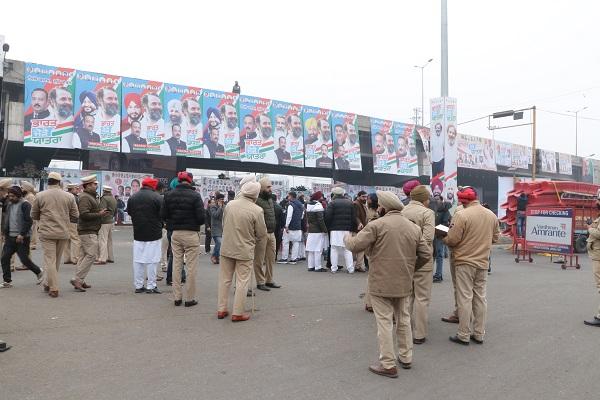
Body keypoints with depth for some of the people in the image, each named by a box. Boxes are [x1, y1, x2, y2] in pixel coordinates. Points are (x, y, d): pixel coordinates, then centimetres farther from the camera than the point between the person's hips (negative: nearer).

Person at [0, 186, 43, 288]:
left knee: (24, 259, -4)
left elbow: (29, 221, -17)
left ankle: (38, 273, 20)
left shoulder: (25, 205, -11)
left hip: (22, 238, -7)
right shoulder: (9, 205, 13)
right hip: (10, 237, 7)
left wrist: (22, 234, -21)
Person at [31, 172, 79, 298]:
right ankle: (49, 284, 29)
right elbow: (75, 216, 4)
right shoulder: (69, 196, 0)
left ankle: (53, 289, -2)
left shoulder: (40, 196, -3)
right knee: (57, 260, 16)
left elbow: (34, 215, 7)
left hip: (47, 232, -2)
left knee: (50, 260, 1)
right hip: (63, 233, 2)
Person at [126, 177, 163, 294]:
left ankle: (138, 285, 14)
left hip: (138, 233, 5)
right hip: (153, 233, -5)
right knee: (152, 260, 2)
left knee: (138, 260, 10)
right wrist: (159, 227, 9)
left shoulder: (132, 197, 5)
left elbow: (129, 213, 12)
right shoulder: (157, 197, -12)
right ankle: (151, 286, 5)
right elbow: (162, 215, -10)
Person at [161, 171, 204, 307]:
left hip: (175, 233, 5)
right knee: (191, 267, 3)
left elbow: (163, 215, 2)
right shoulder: (195, 195, -12)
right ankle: (190, 298, 9)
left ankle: (177, 297, 18)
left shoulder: (169, 195, 1)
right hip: (191, 233, -4)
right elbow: (201, 217, -14)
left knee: (176, 265, 13)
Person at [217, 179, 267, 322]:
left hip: (226, 248, 4)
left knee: (225, 279, 15)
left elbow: (223, 224, 9)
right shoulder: (257, 210, -16)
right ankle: (237, 313, 11)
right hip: (245, 251, -4)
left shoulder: (230, 204, -4)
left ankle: (221, 309, 24)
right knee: (242, 282, 6)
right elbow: (262, 234, -8)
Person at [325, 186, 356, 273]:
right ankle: (350, 268, 6)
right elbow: (354, 218, 7)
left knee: (334, 249, 4)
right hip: (347, 230, 3)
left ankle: (334, 268, 6)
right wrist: (352, 229, 13)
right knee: (347, 250, 8)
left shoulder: (333, 203, -5)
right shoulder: (350, 203, 9)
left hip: (335, 230, -3)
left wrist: (328, 227, 1)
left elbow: (328, 217, -11)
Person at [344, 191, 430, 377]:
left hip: (381, 284, -6)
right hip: (404, 284, 6)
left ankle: (388, 365, 9)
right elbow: (426, 255, 6)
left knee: (385, 322, 3)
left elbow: (355, 245, -16)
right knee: (403, 320, 20)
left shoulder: (377, 225, -14)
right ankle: (406, 357, 32)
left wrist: (347, 238, 5)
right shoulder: (414, 228, 5)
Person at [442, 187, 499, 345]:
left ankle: (464, 335, 8)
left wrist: (444, 239, 5)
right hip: (483, 263, 6)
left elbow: (452, 240, -16)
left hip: (464, 262, -6)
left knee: (465, 298, 1)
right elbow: (494, 238, 13)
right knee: (480, 297, 13)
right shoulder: (492, 215, 4)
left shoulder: (462, 215, -17)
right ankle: (479, 334, 21)